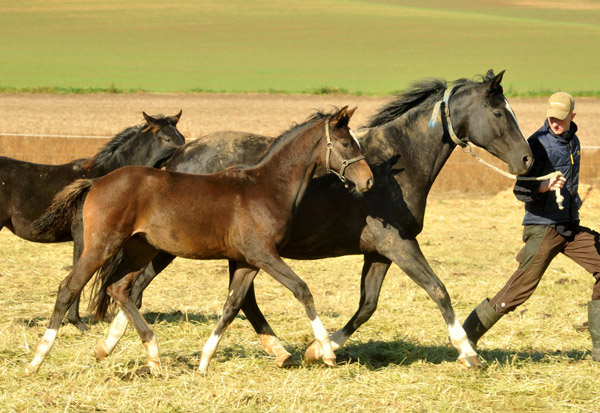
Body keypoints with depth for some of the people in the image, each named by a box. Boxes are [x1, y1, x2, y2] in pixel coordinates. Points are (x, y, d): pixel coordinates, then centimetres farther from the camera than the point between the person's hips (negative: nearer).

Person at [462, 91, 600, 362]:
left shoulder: (573, 141, 12)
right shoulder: (539, 144, -13)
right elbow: (521, 191, -17)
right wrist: (545, 187, -33)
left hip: (570, 226, 8)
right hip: (542, 227, -8)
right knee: (520, 289, -13)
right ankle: (468, 335, -3)